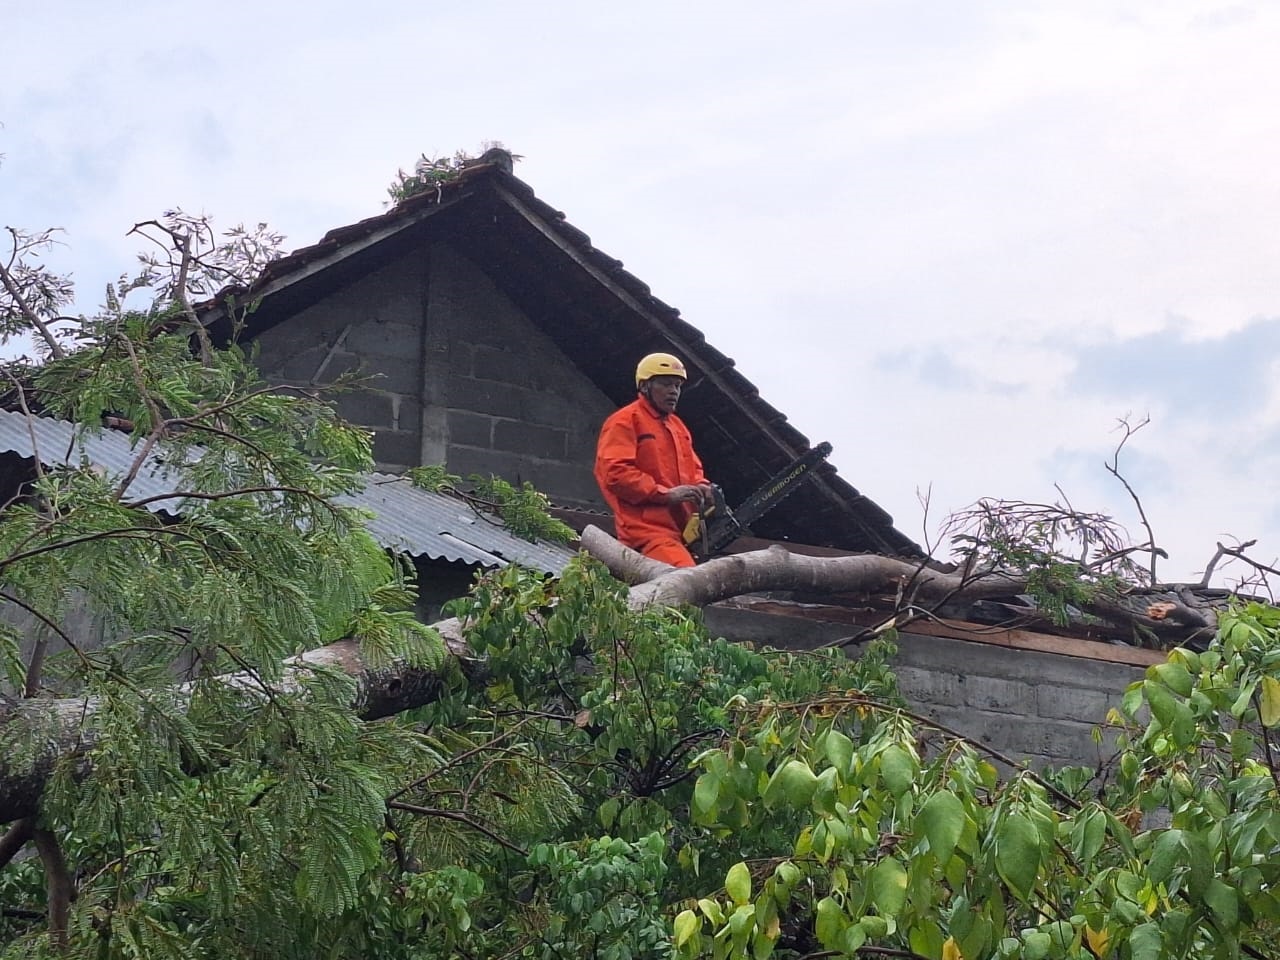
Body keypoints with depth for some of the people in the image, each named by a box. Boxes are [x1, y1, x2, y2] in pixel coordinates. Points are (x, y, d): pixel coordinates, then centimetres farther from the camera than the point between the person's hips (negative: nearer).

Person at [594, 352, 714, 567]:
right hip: (648, 531, -9)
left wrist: (702, 489, 3)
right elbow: (614, 472, -13)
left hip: (680, 531, 9)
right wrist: (666, 494, -17)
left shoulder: (677, 426, 26)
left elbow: (693, 469, 28)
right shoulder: (624, 422, -2)